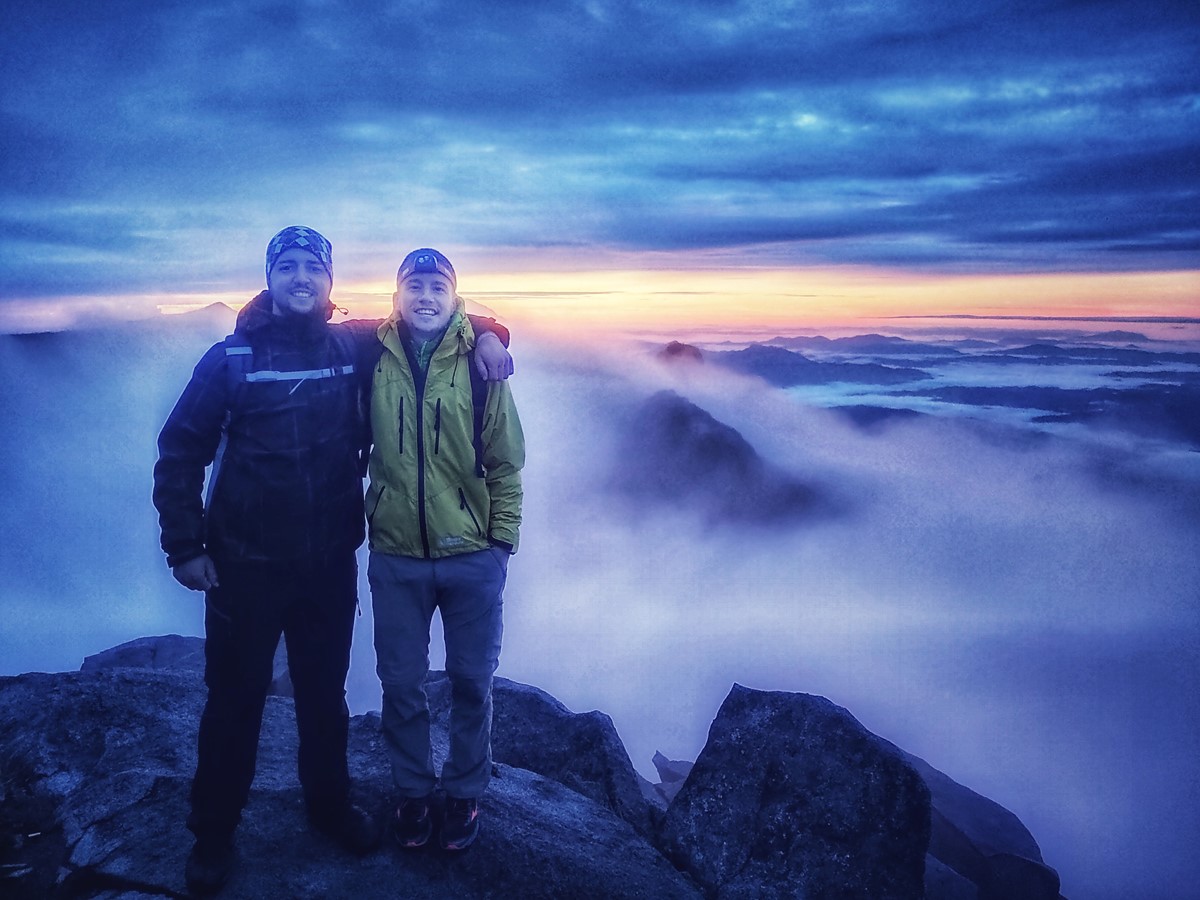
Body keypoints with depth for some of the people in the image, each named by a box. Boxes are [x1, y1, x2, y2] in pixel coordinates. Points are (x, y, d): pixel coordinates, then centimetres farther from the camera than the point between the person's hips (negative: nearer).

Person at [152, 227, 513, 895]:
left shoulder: (356, 346, 0)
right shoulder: (232, 357, -5)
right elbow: (180, 452, -1)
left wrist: (484, 334, -7)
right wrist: (185, 546, -5)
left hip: (331, 563, 2)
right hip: (244, 564, -1)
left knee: (325, 694, 16)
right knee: (235, 700, 10)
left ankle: (330, 802, 38)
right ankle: (214, 832, 29)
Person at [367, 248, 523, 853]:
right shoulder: (373, 360, -2)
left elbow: (505, 462, 0)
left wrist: (503, 538, -2)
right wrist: (359, 521, 3)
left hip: (472, 557, -1)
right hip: (396, 557, 1)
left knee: (471, 681, 12)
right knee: (401, 683, 13)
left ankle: (465, 791, 33)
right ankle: (413, 790, 35)